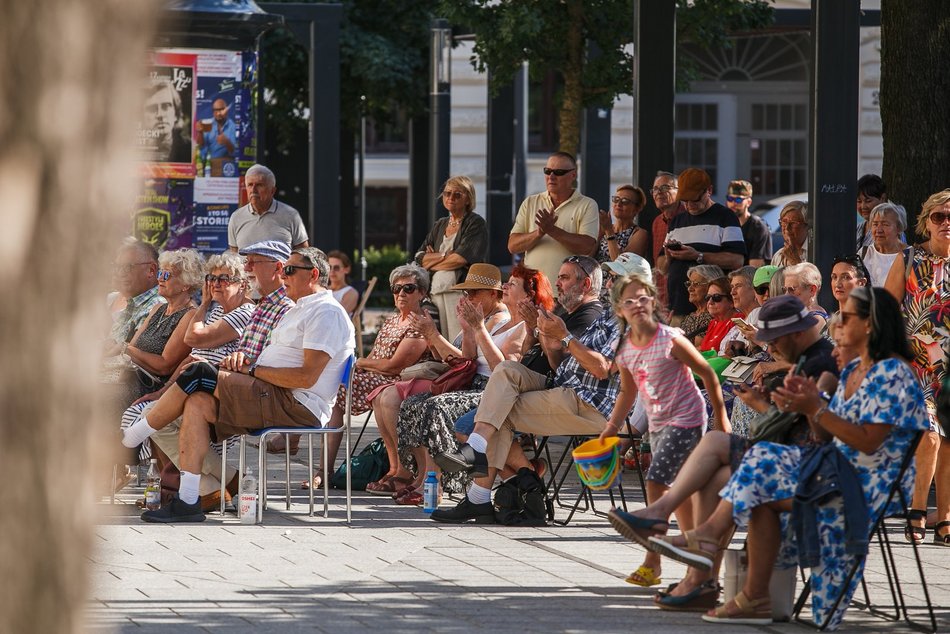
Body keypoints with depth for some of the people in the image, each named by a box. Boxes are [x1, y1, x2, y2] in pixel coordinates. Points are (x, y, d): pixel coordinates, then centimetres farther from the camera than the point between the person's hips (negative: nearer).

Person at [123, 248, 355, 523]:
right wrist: (240, 358, 5)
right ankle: (187, 501, -20)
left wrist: (253, 370, -11)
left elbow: (307, 377, -17)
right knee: (197, 403, -13)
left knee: (198, 375, -16)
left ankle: (128, 438, -4)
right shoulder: (297, 311, 27)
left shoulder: (327, 313, -7)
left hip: (298, 408, -10)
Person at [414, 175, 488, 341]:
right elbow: (419, 258, 11)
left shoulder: (476, 224, 3)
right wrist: (445, 256, -4)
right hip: (435, 293, 6)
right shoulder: (439, 226, 22)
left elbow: (461, 259, -10)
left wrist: (432, 261, 4)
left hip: (461, 292, -6)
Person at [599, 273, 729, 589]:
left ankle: (652, 563, -13)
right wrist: (612, 427, 8)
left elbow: (707, 373, -10)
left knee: (656, 482, -16)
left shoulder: (671, 340, -18)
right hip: (658, 423, 8)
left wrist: (720, 417, -7)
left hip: (686, 420, -8)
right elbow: (628, 391, 15)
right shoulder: (625, 349, 1)